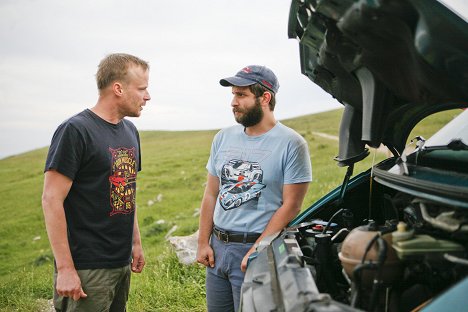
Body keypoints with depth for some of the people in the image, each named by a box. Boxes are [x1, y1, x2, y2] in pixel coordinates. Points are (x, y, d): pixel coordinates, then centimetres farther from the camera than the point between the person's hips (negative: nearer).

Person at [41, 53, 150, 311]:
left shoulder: (129, 131, 11)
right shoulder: (75, 130, -13)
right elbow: (51, 200, -16)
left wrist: (136, 242, 16)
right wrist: (65, 268, -18)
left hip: (123, 262, 8)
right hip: (88, 268, -7)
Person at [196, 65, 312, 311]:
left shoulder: (291, 144, -9)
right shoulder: (223, 138, 9)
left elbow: (291, 206, -12)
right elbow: (211, 195, 12)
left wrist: (257, 250, -16)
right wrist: (203, 243, 7)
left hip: (258, 248, -6)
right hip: (217, 247, 6)